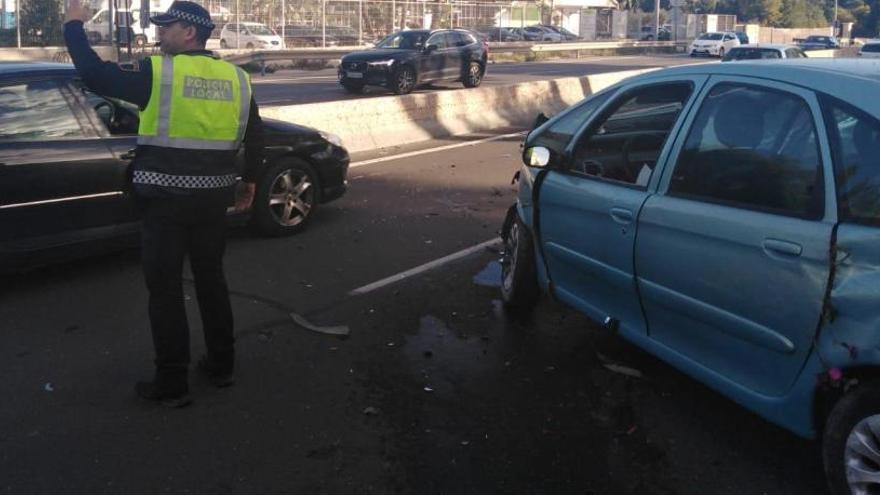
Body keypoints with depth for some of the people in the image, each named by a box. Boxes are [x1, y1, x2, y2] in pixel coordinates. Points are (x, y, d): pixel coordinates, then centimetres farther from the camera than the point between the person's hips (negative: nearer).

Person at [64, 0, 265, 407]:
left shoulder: (157, 72, -11)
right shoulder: (235, 77, 5)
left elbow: (94, 75, -12)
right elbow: (255, 136, 12)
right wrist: (249, 182, 23)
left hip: (166, 199, -5)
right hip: (212, 198, 5)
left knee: (165, 289, 3)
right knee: (211, 279, 18)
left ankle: (172, 385, 8)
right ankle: (221, 365, 27)